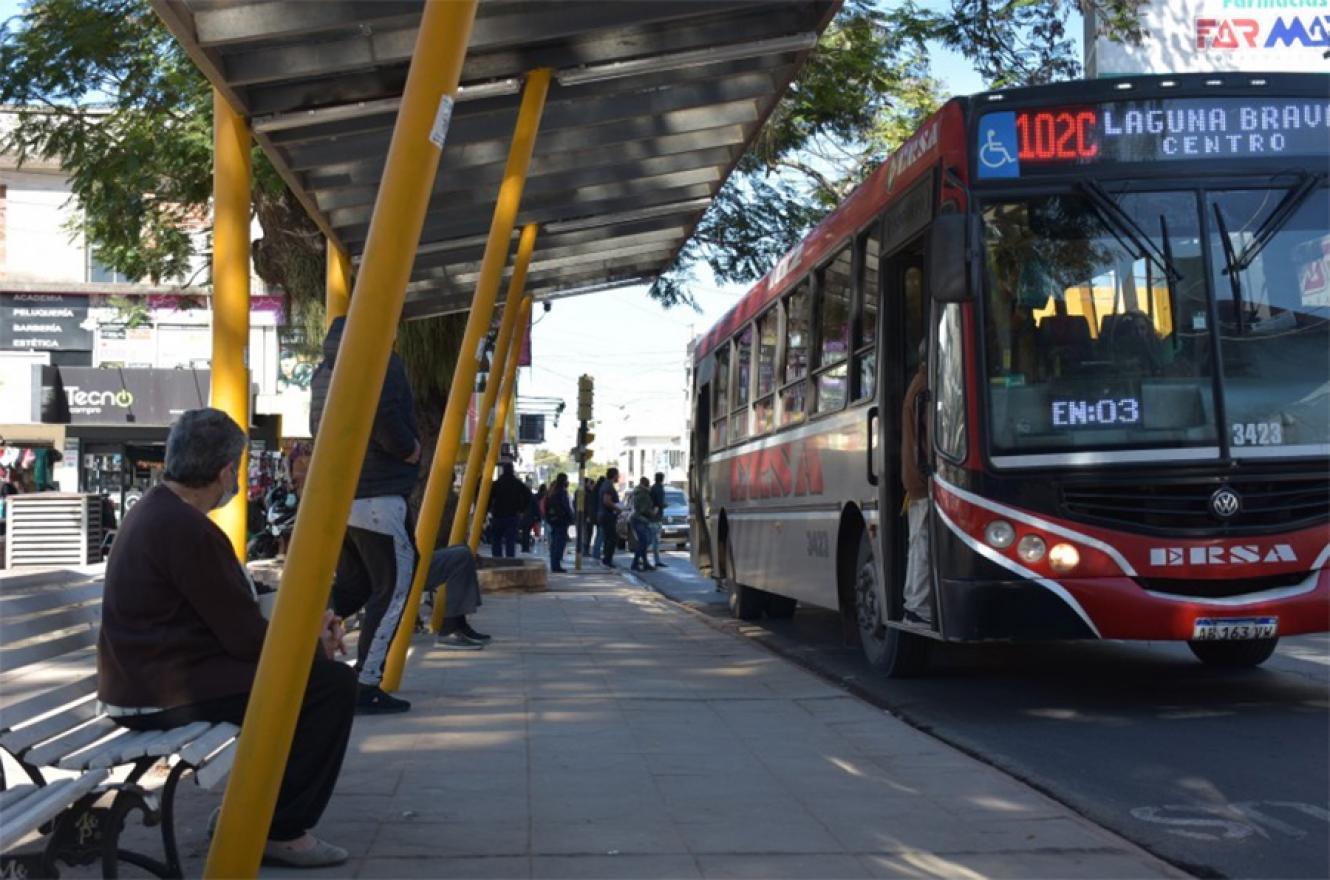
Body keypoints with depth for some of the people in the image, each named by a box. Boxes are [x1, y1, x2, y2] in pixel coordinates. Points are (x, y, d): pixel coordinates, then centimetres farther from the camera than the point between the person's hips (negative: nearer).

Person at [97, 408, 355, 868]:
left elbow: (230, 616, 15)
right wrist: (316, 647, -1)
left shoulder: (153, 511, 10)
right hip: (168, 695, -11)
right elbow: (246, 638, -18)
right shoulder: (188, 530, -22)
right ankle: (282, 830, -2)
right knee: (332, 683, -10)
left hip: (146, 677, 11)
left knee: (300, 666, 21)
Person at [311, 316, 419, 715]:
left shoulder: (325, 368, 16)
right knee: (393, 588, 0)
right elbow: (385, 419, -24)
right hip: (377, 495, -8)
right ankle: (367, 686, -1)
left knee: (353, 585, 19)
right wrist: (410, 449, -7)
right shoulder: (381, 361, -11)